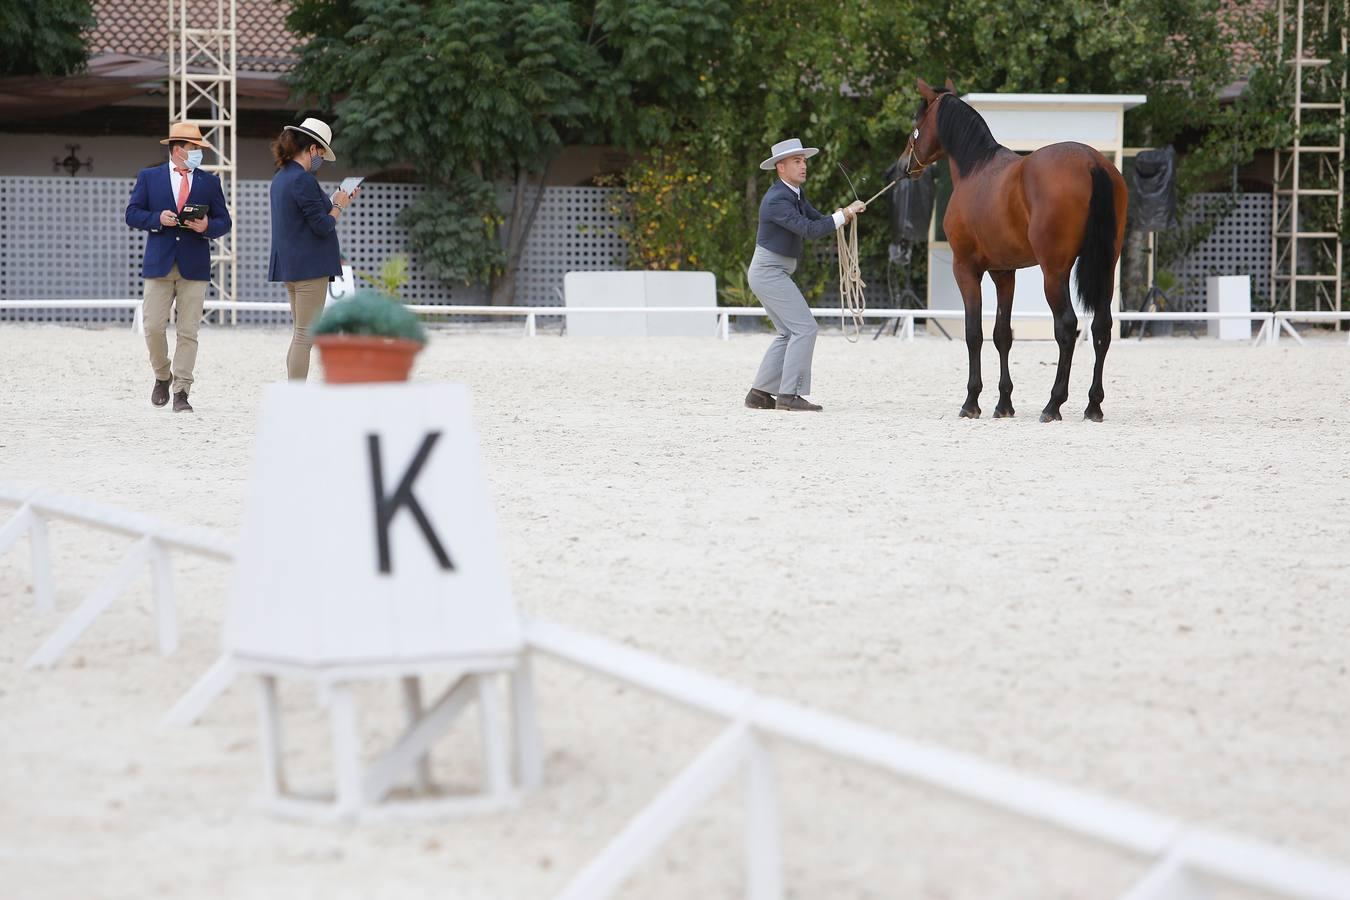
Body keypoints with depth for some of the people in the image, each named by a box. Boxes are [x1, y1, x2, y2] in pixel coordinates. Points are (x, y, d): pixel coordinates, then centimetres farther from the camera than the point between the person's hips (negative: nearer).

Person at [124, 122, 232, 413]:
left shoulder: (209, 182, 11)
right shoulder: (149, 177, 8)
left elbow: (223, 221, 10)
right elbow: (132, 214, 4)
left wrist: (207, 227, -11)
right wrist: (158, 219, -13)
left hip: (194, 266, 1)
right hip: (159, 265, -1)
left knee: (188, 332, -3)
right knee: (153, 327, -3)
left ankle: (181, 392, 0)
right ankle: (163, 376, 21)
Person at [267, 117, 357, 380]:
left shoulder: (281, 178, 13)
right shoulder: (303, 180, -17)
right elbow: (323, 226, -18)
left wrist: (336, 203, 17)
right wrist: (338, 206, -1)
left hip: (290, 266, 10)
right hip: (309, 266, -10)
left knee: (301, 335, 15)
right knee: (306, 336, -6)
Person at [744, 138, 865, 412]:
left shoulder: (793, 194, 12)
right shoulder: (777, 199, -21)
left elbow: (817, 220, 11)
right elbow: (809, 230, -29)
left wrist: (841, 214, -9)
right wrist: (844, 215, -25)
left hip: (771, 273, 11)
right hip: (770, 273, -11)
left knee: (789, 333, 14)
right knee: (804, 328, -12)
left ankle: (759, 393, 13)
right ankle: (789, 395, -14)